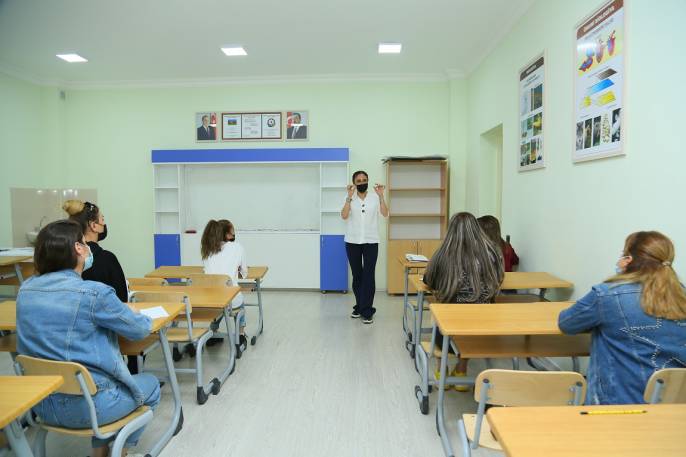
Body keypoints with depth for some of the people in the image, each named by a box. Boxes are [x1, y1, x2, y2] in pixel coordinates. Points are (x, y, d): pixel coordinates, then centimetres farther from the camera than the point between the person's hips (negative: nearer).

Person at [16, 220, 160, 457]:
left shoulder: (26, 289, -2)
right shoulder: (94, 293, -22)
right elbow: (140, 329, -9)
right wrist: (143, 318, 12)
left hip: (41, 403, 7)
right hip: (85, 405, -7)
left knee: (106, 376, 34)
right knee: (150, 384, 20)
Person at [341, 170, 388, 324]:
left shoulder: (375, 197, 1)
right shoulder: (350, 198, 1)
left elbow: (385, 214, -12)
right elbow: (344, 216, -14)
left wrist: (381, 196, -20)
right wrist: (349, 196, -21)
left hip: (371, 242, -1)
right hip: (352, 242, 1)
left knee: (368, 276, -5)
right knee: (356, 276, 11)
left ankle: (367, 311, 0)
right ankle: (359, 307, 26)